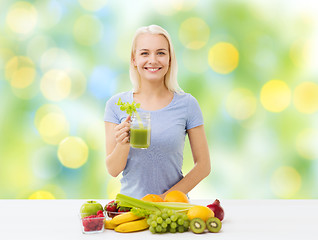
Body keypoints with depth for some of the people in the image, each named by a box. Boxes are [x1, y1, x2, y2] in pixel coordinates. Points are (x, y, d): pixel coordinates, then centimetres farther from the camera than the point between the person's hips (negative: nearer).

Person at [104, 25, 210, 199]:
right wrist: (123, 144, -17)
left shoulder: (187, 104, -1)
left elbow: (203, 165, 2)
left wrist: (167, 197, -8)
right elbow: (113, 170, 2)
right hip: (130, 203, 0)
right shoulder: (116, 105, 2)